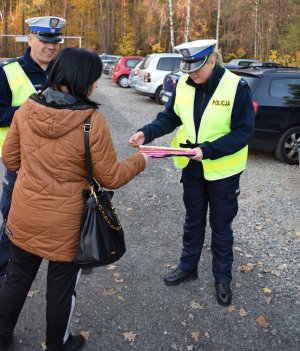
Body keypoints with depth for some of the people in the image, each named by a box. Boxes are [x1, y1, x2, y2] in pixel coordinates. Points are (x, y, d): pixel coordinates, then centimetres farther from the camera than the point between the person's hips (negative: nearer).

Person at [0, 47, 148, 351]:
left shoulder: (26, 109, -7)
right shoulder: (92, 121, -22)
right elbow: (111, 178, -13)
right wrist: (139, 161, 5)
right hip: (64, 224, -4)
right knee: (61, 287, 19)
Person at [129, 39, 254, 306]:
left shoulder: (236, 87, -18)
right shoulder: (184, 84, -5)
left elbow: (243, 132, -18)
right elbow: (170, 117, 1)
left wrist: (208, 150, -29)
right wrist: (147, 133, -18)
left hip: (222, 170, -4)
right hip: (191, 167, 4)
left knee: (221, 225, 11)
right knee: (193, 220, 20)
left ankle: (223, 277, 31)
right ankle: (188, 267, 39)